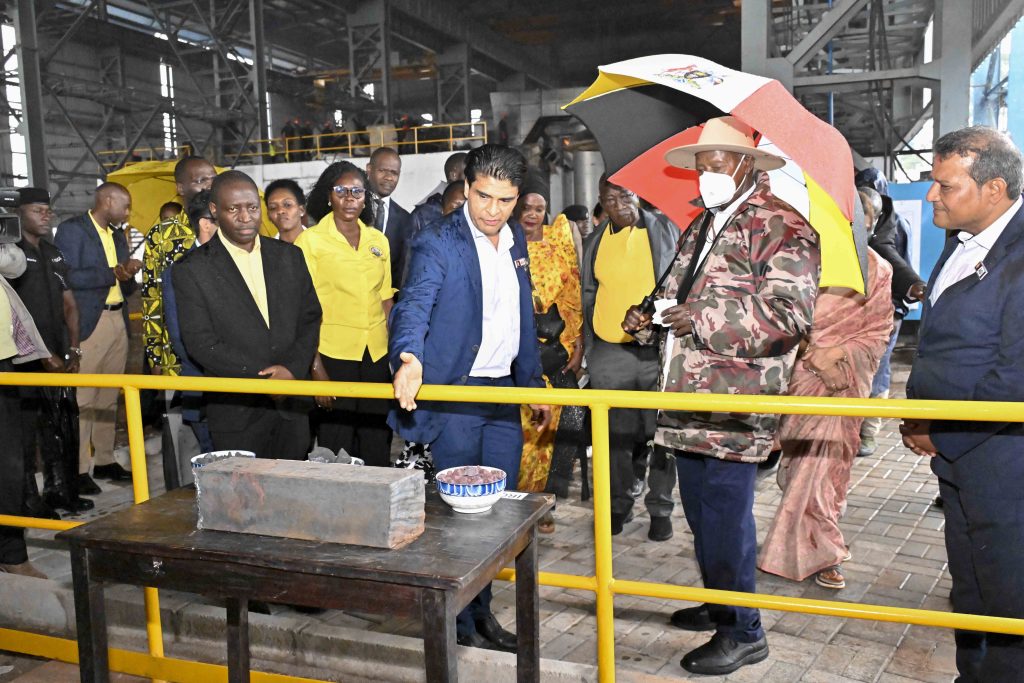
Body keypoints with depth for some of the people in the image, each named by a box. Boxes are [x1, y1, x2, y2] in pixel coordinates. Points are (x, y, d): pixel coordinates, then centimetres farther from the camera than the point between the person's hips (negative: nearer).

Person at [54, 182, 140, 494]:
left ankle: (104, 460, 20)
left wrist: (129, 273, 0)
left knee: (109, 397, 11)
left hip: (118, 321, 7)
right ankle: (78, 469, -1)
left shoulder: (117, 235, 18)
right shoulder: (72, 229, -4)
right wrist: (111, 273, -19)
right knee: (83, 398, -6)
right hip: (89, 324, -7)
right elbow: (67, 276, -14)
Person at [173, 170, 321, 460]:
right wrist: (262, 378, -12)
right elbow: (201, 343, -9)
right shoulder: (192, 270, -4)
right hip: (236, 411, -3)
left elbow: (310, 317, 9)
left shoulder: (289, 256, 8)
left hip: (292, 406, 4)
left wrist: (293, 368, -8)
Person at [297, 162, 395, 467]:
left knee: (377, 447, 9)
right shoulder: (310, 240, -2)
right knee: (335, 447, 3)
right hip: (333, 355, -4)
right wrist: (315, 366, -12)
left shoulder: (378, 240, 11)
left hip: (376, 355, 4)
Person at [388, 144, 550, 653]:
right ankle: (462, 623, 18)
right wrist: (409, 358, -45)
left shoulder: (516, 241, 12)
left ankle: (481, 610, 30)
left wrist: (533, 385, 19)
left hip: (504, 392, 7)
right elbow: (414, 306, -25)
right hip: (454, 395, -7)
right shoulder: (436, 245, -10)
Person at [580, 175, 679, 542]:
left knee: (661, 433, 2)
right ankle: (619, 505, 25)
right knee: (616, 435, 10)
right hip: (609, 352, 3)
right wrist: (588, 347, 13)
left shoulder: (665, 231, 3)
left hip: (658, 348, -3)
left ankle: (660, 508, 16)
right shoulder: (594, 242, 11)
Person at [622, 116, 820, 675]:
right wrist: (651, 318, 8)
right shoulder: (700, 228, 20)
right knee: (702, 515, 18)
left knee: (726, 517, -4)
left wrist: (703, 319, -23)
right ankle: (718, 605, 36)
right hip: (687, 398, 9)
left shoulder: (781, 228, -8)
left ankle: (744, 632, 13)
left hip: (735, 403, -8)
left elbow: (790, 314, -18)